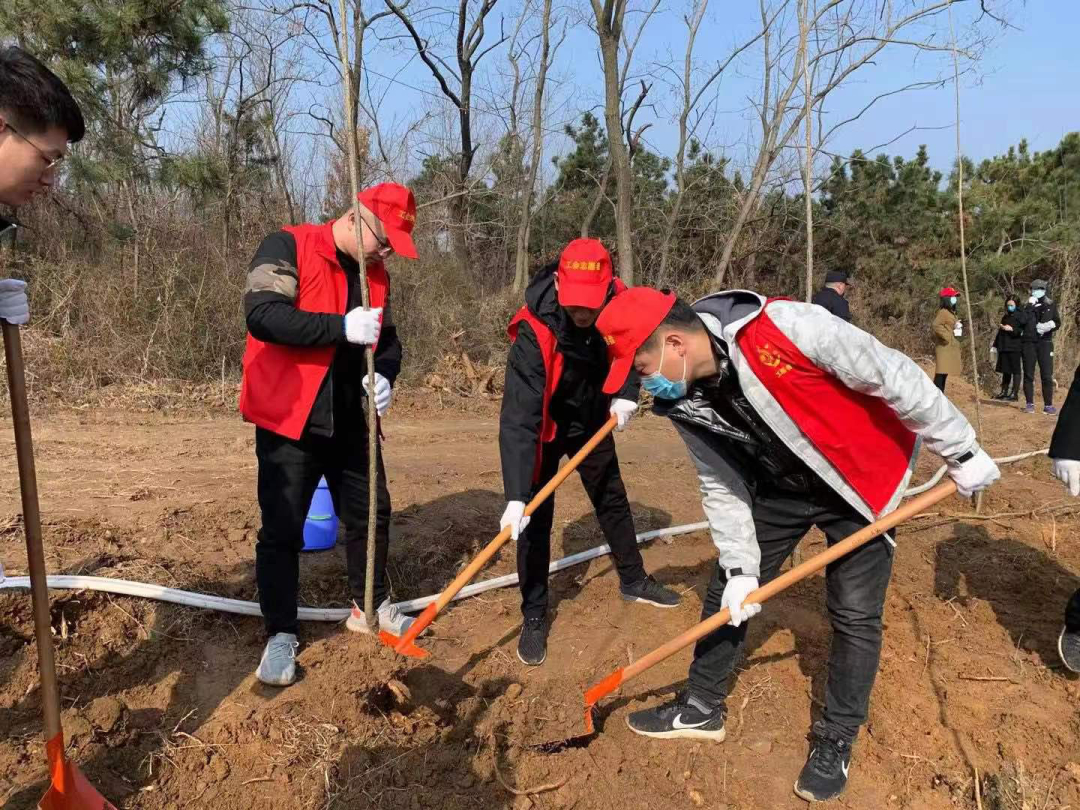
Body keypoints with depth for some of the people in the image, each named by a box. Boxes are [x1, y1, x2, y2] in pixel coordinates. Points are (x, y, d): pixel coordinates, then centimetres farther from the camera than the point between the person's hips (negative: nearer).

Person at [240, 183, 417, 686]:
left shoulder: (375, 274, 9)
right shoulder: (287, 248, -11)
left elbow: (388, 339, 13)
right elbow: (263, 315, -23)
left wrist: (384, 374, -9)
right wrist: (341, 327, -28)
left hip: (351, 420, 7)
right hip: (290, 420, -6)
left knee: (371, 514, 14)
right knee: (282, 529, 0)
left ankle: (370, 606, 34)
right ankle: (280, 635, 15)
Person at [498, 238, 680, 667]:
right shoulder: (534, 331, -38)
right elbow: (518, 419, -43)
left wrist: (625, 393, -15)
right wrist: (515, 496, -49)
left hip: (593, 419, 5)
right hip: (544, 426, -5)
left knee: (613, 500, 18)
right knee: (535, 516, -8)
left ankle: (633, 581, 39)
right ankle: (534, 616, 8)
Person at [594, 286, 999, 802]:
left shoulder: (783, 329, -35)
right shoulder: (683, 402, -13)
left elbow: (892, 376, -24)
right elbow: (721, 485, -2)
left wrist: (960, 450, -15)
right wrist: (740, 567, -5)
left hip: (861, 481, -5)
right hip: (778, 488, 6)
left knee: (854, 615, -1)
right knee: (727, 594, 9)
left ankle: (836, 741, 21)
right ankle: (702, 708, 29)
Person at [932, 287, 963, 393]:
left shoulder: (951, 312, 20)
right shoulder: (943, 312, -11)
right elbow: (936, 326, -25)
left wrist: (959, 327, 11)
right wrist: (948, 336, -22)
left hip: (950, 347, 10)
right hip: (944, 347, -10)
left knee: (944, 374, 11)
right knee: (940, 374, -13)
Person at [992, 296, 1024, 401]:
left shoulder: (1020, 316, -3)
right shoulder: (1005, 317, 18)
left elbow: (1023, 331, -11)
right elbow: (1000, 332, 22)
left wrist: (1012, 329, -23)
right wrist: (996, 345, 19)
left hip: (1014, 348, -7)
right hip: (1004, 347, 7)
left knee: (1015, 370, -3)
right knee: (1005, 370, 10)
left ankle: (1015, 394, -2)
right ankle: (1004, 392, 16)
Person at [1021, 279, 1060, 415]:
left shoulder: (1051, 305, 7)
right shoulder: (1027, 306, 5)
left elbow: (1058, 322, 8)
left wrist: (1052, 325, -14)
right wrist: (1030, 306, -15)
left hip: (1045, 343, 0)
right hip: (1028, 343, 0)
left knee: (1047, 375, -4)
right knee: (1028, 374, 4)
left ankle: (1048, 405, 0)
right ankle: (1030, 404, 10)